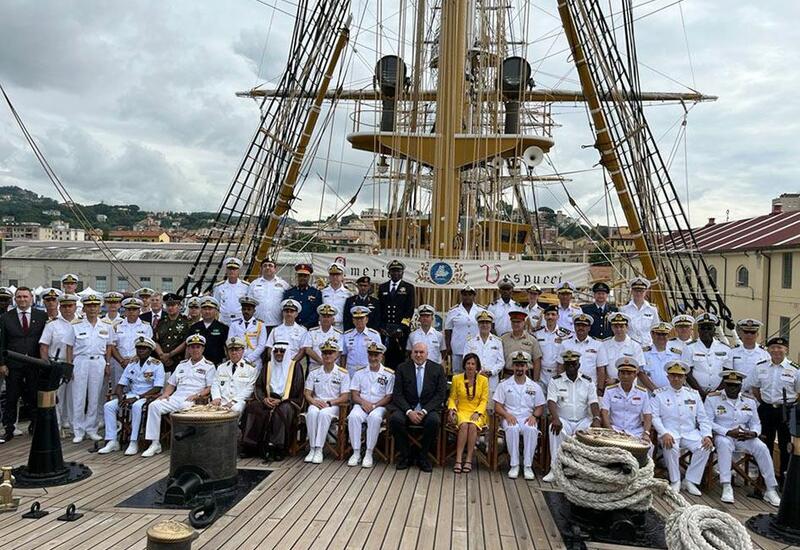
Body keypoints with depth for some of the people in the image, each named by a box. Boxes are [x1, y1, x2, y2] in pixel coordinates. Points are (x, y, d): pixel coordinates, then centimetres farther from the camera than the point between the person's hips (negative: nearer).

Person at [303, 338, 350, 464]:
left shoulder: (343, 374, 5)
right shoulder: (314, 373, 14)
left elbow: (345, 397, -2)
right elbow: (307, 393, 9)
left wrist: (329, 403, -15)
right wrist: (314, 401, -13)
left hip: (333, 406, -2)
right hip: (316, 404, 2)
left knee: (324, 413, -36)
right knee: (312, 413, -33)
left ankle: (319, 450, -33)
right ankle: (312, 449, -28)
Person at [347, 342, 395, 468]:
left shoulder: (389, 374, 7)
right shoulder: (359, 374, 15)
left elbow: (389, 397, 1)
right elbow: (354, 395, 8)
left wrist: (374, 405, -13)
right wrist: (363, 402, -13)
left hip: (379, 406, -2)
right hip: (361, 405, 2)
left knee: (375, 417, -36)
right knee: (353, 416, -31)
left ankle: (369, 454, -27)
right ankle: (356, 453, -23)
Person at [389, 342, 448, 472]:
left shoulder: (437, 369, 4)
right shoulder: (402, 368, 5)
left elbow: (441, 394, -2)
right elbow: (397, 394, -1)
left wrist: (424, 411, -14)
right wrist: (409, 411, -17)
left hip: (429, 409, 0)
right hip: (406, 408, 1)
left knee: (434, 420, -32)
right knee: (395, 418, -29)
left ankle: (423, 457, -10)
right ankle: (405, 455, -8)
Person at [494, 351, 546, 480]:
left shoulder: (535, 387, 13)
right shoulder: (504, 385, 8)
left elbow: (540, 407, 12)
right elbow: (497, 406, 3)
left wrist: (534, 416, -9)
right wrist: (507, 415, -16)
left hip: (528, 419, 1)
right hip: (510, 418, -1)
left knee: (531, 429, -34)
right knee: (512, 428, -35)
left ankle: (528, 466, -25)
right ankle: (514, 465, -26)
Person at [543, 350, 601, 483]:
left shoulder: (588, 381, 8)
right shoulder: (555, 381, 3)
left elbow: (593, 403, -2)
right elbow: (551, 401, -10)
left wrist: (596, 419, -23)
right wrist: (555, 419, -29)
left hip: (583, 420, 2)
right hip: (563, 420, -1)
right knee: (555, 430, -34)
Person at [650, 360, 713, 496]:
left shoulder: (694, 394, 16)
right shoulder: (659, 394, 5)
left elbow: (703, 418, 12)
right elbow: (654, 417, -4)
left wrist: (707, 435, -5)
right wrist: (664, 433, -21)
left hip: (690, 432, 3)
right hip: (670, 432, -3)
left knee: (705, 447, -25)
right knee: (671, 447, -34)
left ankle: (690, 481, -10)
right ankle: (675, 482, -13)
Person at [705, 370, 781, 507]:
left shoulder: (750, 401, 12)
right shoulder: (712, 398, -2)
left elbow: (756, 423, 13)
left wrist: (753, 433, -12)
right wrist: (728, 432, -21)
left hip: (745, 437, 4)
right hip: (723, 436, -4)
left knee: (762, 447, -23)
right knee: (724, 443, -36)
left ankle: (771, 490, -14)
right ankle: (726, 488, -36)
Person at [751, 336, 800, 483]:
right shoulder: (760, 367, 2)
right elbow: (755, 388, 13)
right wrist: (764, 403, 7)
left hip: (786, 410, -3)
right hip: (766, 409, 3)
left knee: (785, 445, 7)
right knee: (765, 444, 12)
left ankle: (784, 475, 22)